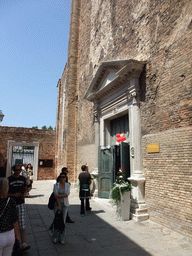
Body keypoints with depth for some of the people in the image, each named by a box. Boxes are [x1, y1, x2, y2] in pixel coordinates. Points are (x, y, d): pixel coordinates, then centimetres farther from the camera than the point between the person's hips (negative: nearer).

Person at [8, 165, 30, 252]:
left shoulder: (23, 179, 3)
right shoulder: (8, 179, -8)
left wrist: (24, 194, -6)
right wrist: (13, 195, -21)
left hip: (21, 203, 2)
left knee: (22, 223, -1)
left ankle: (23, 244, 3)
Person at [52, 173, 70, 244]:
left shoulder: (67, 185, 3)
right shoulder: (56, 185, -2)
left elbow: (67, 194, -10)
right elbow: (56, 196, -8)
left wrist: (59, 196, -15)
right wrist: (59, 205, -12)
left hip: (65, 204, 1)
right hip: (57, 203, -1)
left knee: (63, 221, 2)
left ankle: (62, 238, 14)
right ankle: (55, 237, 17)